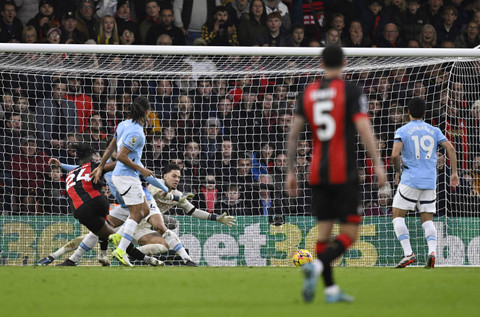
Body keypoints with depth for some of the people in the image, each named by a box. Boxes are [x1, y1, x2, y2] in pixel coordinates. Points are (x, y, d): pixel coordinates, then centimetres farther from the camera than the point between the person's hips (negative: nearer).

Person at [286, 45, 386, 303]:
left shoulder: (308, 93, 8)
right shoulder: (351, 92, -5)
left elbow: (293, 134, 7)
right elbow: (364, 130, -15)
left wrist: (291, 172, 13)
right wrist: (378, 165, -12)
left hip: (318, 173, 5)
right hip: (344, 174, -5)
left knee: (324, 231, 11)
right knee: (349, 234, -3)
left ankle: (330, 289, 9)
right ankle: (316, 266, -27)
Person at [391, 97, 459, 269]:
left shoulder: (402, 131, -1)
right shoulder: (433, 130, 10)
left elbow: (395, 155, -13)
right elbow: (450, 148, 2)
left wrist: (398, 171, 5)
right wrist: (454, 173, 6)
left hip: (410, 179, -4)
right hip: (430, 181, 4)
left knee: (398, 216, 5)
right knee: (427, 219, 8)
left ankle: (408, 253, -8)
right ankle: (432, 251, -16)